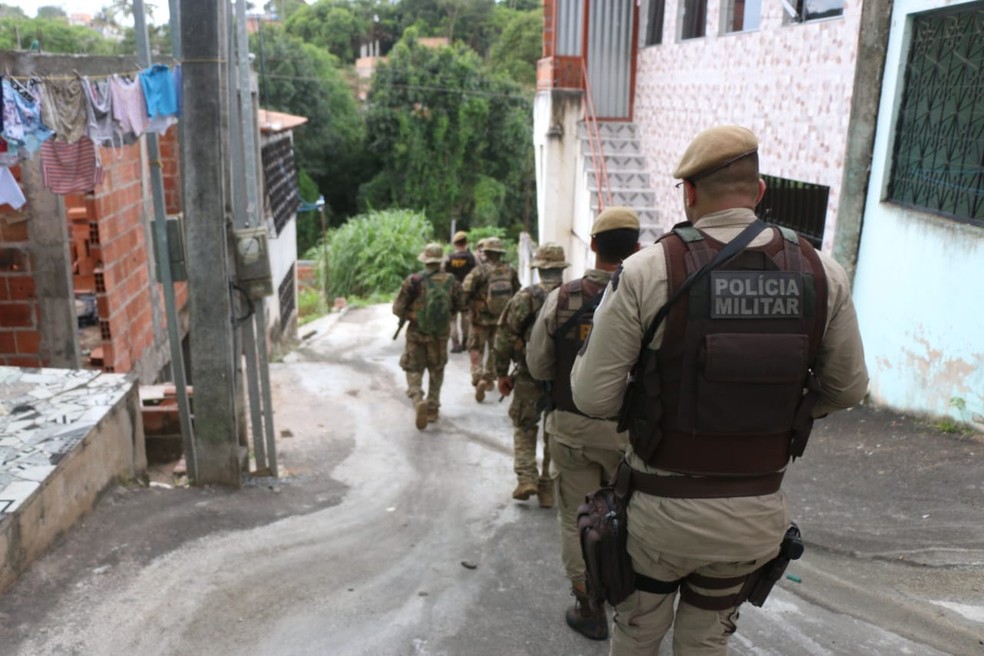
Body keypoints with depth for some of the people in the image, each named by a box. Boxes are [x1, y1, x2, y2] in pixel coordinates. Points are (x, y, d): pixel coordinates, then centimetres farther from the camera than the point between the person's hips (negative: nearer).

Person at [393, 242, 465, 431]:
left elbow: (398, 309, -12)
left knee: (414, 371, 8)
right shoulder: (450, 281, -8)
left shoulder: (413, 281, -15)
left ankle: (418, 401, -17)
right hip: (440, 334, 2)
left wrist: (409, 315, 8)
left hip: (416, 333, -2)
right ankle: (432, 408, 24)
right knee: (436, 371, 19)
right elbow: (459, 304, 6)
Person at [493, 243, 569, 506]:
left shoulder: (525, 297, -8)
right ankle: (548, 489, 18)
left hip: (529, 376, -2)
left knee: (524, 427, 17)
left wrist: (501, 373, 1)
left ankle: (526, 478, 3)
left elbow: (504, 337, -8)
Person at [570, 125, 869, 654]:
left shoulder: (646, 271, -17)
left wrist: (589, 350, 6)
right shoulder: (820, 272, -6)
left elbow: (594, 398, -15)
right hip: (759, 512, 3)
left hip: (663, 506, -3)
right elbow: (846, 389, 5)